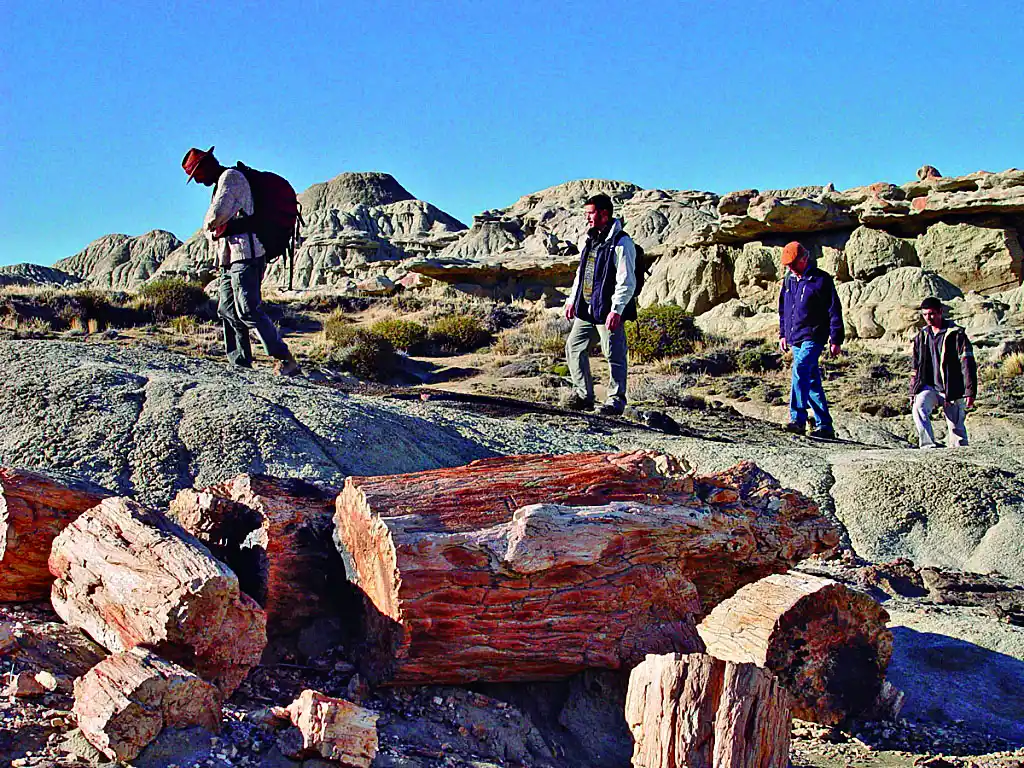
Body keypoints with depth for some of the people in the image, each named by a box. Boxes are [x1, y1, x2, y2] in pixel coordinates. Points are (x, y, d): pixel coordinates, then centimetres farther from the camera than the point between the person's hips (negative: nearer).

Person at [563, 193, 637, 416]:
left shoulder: (621, 243, -12)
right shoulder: (588, 240, 14)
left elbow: (627, 282, -16)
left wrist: (616, 310, -22)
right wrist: (572, 299, 20)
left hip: (608, 311, -8)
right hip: (586, 309, 8)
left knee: (614, 356, -3)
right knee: (574, 347, 9)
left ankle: (616, 400, 8)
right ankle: (583, 395, 18)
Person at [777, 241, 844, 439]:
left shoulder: (821, 280, -6)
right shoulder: (788, 280, 14)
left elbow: (834, 311, -5)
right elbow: (783, 309, 25)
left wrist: (836, 340, -7)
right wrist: (783, 334, 20)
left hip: (813, 337, -7)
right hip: (795, 339, 7)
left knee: (800, 369, -26)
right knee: (812, 382, 9)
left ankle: (798, 419, -30)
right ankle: (824, 425, 15)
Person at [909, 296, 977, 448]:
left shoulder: (956, 334, -4)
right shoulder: (921, 336, 11)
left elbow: (968, 365, -7)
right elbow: (915, 366, 19)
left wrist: (970, 392, -12)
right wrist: (913, 391, 15)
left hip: (952, 390, -3)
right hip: (928, 387, 3)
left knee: (957, 428, -2)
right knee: (919, 408, -26)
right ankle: (928, 446, -30)